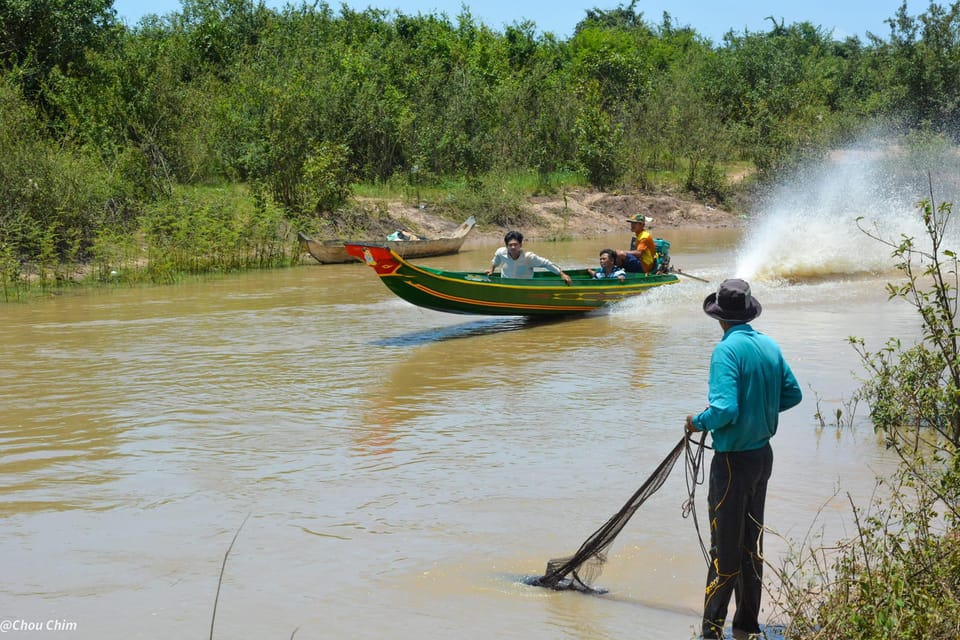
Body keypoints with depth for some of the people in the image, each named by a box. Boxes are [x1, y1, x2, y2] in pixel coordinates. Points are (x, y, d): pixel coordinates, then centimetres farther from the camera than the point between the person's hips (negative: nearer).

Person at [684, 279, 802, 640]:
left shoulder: (727, 350, -19)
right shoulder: (770, 346, 4)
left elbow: (725, 409, -26)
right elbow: (793, 394, 12)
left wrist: (699, 422, -8)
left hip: (734, 460, -7)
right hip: (763, 454, 8)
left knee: (725, 549, 0)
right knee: (752, 542, 16)